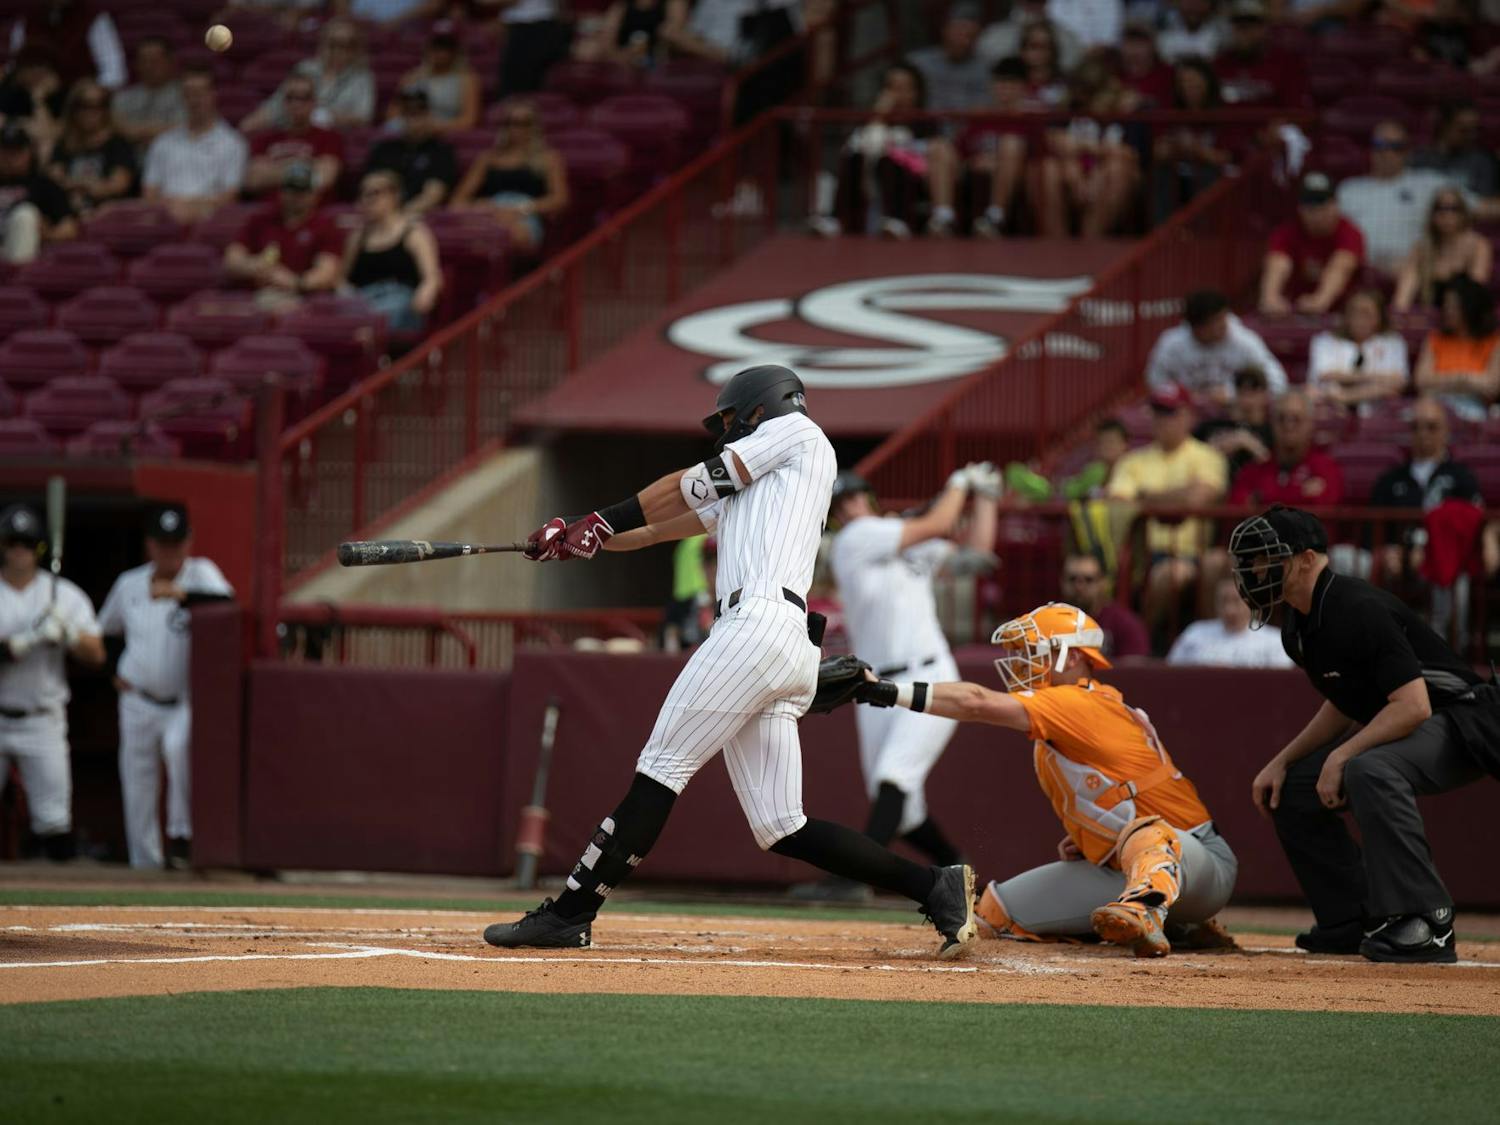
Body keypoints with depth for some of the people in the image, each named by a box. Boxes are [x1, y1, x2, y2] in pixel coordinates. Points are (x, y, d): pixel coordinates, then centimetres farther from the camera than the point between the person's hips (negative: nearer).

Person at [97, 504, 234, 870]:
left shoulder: (201, 573, -6)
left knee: (179, 744, -35)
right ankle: (145, 865, 16)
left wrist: (181, 594, -41)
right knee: (138, 791, 4)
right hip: (138, 702, 4)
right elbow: (104, 631, 21)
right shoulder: (129, 584, 6)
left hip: (185, 702, -4)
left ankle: (182, 834, -24)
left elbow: (226, 602, -27)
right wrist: (114, 672, 7)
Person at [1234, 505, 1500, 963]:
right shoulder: (1299, 625, 5)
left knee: (1369, 771, -38)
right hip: (1391, 728, 11)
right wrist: (1282, 761, 6)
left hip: (1460, 725, -11)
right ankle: (1355, 923, 12)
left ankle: (1425, 925, -33)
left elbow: (1413, 706, -30)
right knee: (1290, 791, 8)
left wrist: (1340, 757, -26)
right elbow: (1345, 703, 18)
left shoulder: (1359, 611, -26)